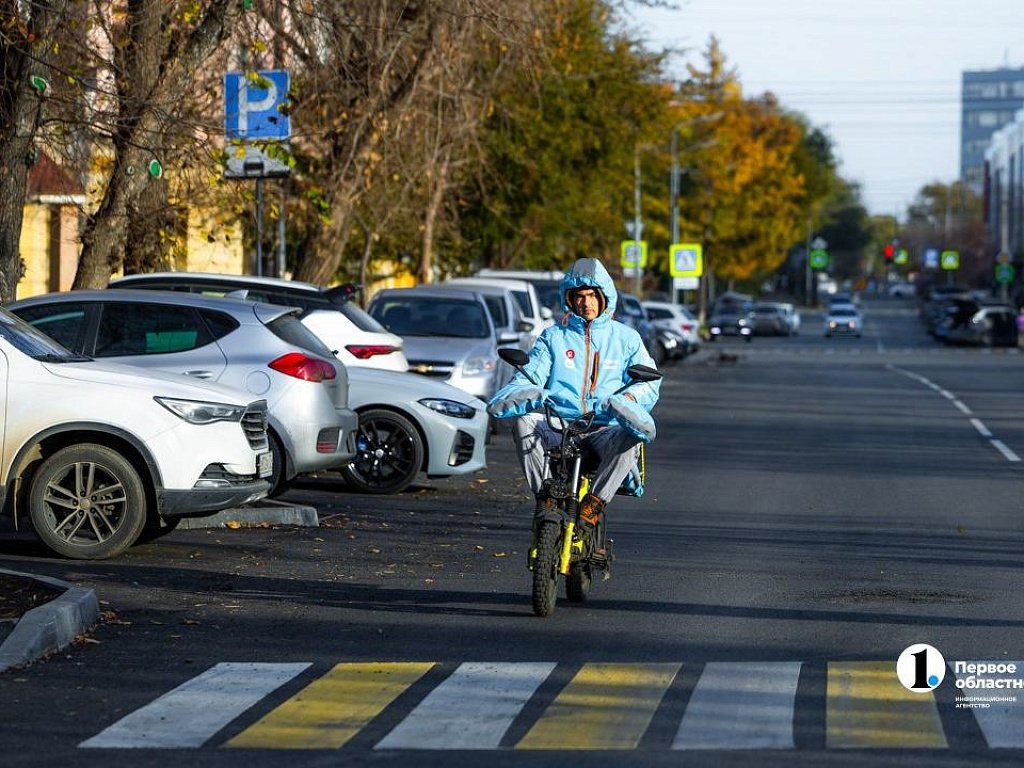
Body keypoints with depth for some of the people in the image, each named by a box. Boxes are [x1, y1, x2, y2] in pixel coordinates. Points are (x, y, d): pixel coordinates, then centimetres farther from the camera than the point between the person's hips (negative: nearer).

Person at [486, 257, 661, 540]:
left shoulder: (625, 337, 16)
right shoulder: (554, 336, 18)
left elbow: (649, 383, 8)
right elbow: (530, 375, 8)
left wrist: (628, 398, -17)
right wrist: (505, 399, -16)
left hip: (604, 429, -1)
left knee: (631, 436, -36)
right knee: (524, 421, -32)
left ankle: (594, 502, -25)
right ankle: (545, 494, -22)